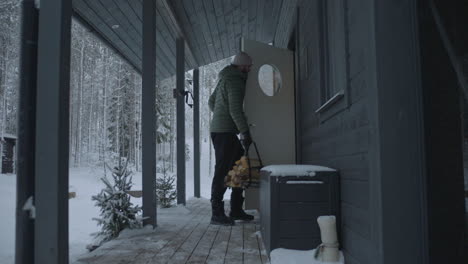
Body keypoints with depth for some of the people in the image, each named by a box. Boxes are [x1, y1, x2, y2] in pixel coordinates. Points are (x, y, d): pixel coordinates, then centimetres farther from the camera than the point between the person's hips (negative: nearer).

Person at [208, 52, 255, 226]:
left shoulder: (225, 78, 20)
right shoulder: (234, 81, -12)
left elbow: (211, 102, 26)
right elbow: (235, 109, -21)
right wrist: (245, 131, -20)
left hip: (218, 129, 11)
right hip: (224, 132, -11)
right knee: (222, 171, -8)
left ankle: (236, 210, 18)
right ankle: (217, 213, -3)